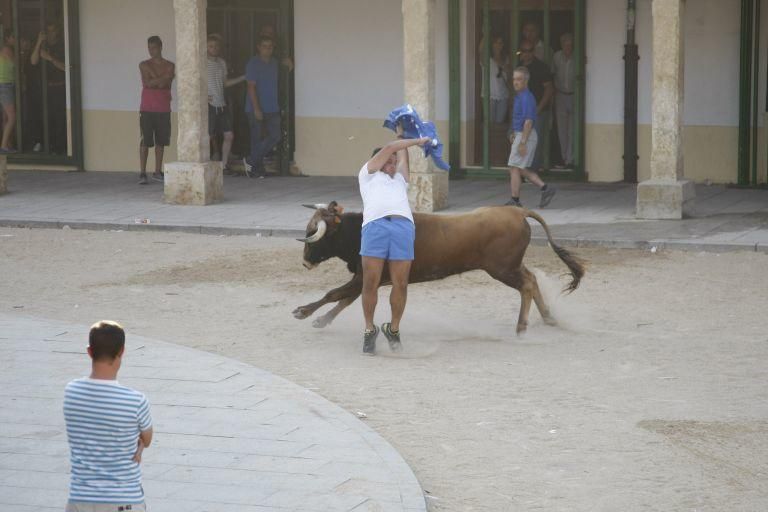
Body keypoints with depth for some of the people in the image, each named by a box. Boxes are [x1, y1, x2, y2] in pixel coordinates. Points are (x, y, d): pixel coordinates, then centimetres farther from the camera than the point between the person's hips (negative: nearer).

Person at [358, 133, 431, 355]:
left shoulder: (399, 180, 37)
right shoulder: (367, 175, 26)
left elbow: (402, 154, 44)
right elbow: (389, 148, 21)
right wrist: (418, 141, 27)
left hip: (403, 228, 4)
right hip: (375, 226, -3)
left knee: (400, 284, -5)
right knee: (371, 283, -8)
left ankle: (393, 329, 12)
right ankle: (370, 330, 7)